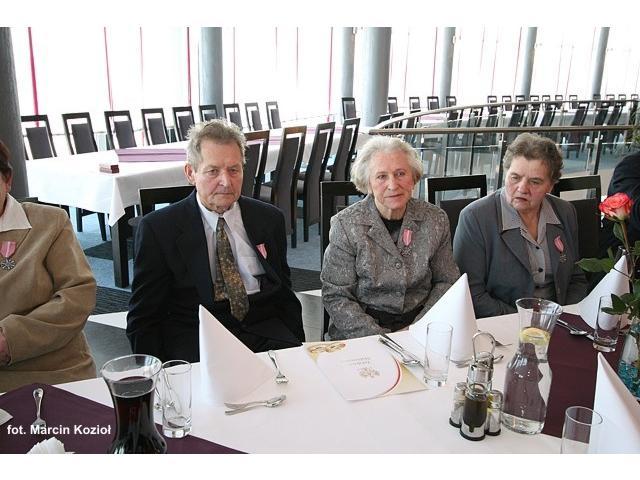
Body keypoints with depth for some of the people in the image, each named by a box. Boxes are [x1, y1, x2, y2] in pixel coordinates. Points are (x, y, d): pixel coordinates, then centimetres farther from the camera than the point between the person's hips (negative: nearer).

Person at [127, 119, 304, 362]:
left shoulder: (269, 219, 10)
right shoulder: (158, 228, 0)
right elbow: (143, 316, 2)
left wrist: (298, 348, 0)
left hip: (265, 332, 4)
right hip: (194, 336, -3)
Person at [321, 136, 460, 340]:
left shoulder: (435, 220, 1)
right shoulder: (346, 225, -8)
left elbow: (446, 282, 8)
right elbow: (336, 296, -7)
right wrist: (379, 337, -18)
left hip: (419, 325, 4)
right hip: (360, 332, -3)